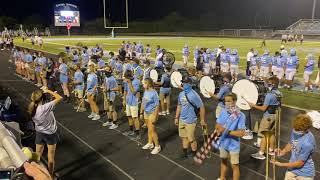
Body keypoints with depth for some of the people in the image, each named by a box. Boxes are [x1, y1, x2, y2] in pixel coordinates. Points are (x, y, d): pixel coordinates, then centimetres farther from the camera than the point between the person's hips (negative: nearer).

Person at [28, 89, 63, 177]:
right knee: (50, 158, 13)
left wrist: (43, 92, -5)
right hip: (50, 134, -5)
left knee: (37, 156, 21)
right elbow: (60, 98, -29)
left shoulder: (32, 109, -14)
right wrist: (48, 91, -18)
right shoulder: (45, 108, -32)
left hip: (39, 133, 5)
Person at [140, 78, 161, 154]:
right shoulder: (145, 92, 3)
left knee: (152, 130, -3)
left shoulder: (154, 93, -20)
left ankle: (157, 146, 10)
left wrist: (155, 116, -20)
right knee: (149, 129, 18)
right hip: (146, 113, 7)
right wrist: (141, 113, 14)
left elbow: (157, 106, -19)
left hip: (152, 113, -7)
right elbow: (143, 103, 12)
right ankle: (150, 143, 34)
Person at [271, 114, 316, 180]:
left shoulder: (307, 143, -31)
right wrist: (283, 151, -11)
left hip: (305, 173, -5)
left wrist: (281, 164, -17)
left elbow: (299, 163, -20)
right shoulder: (295, 131, -13)